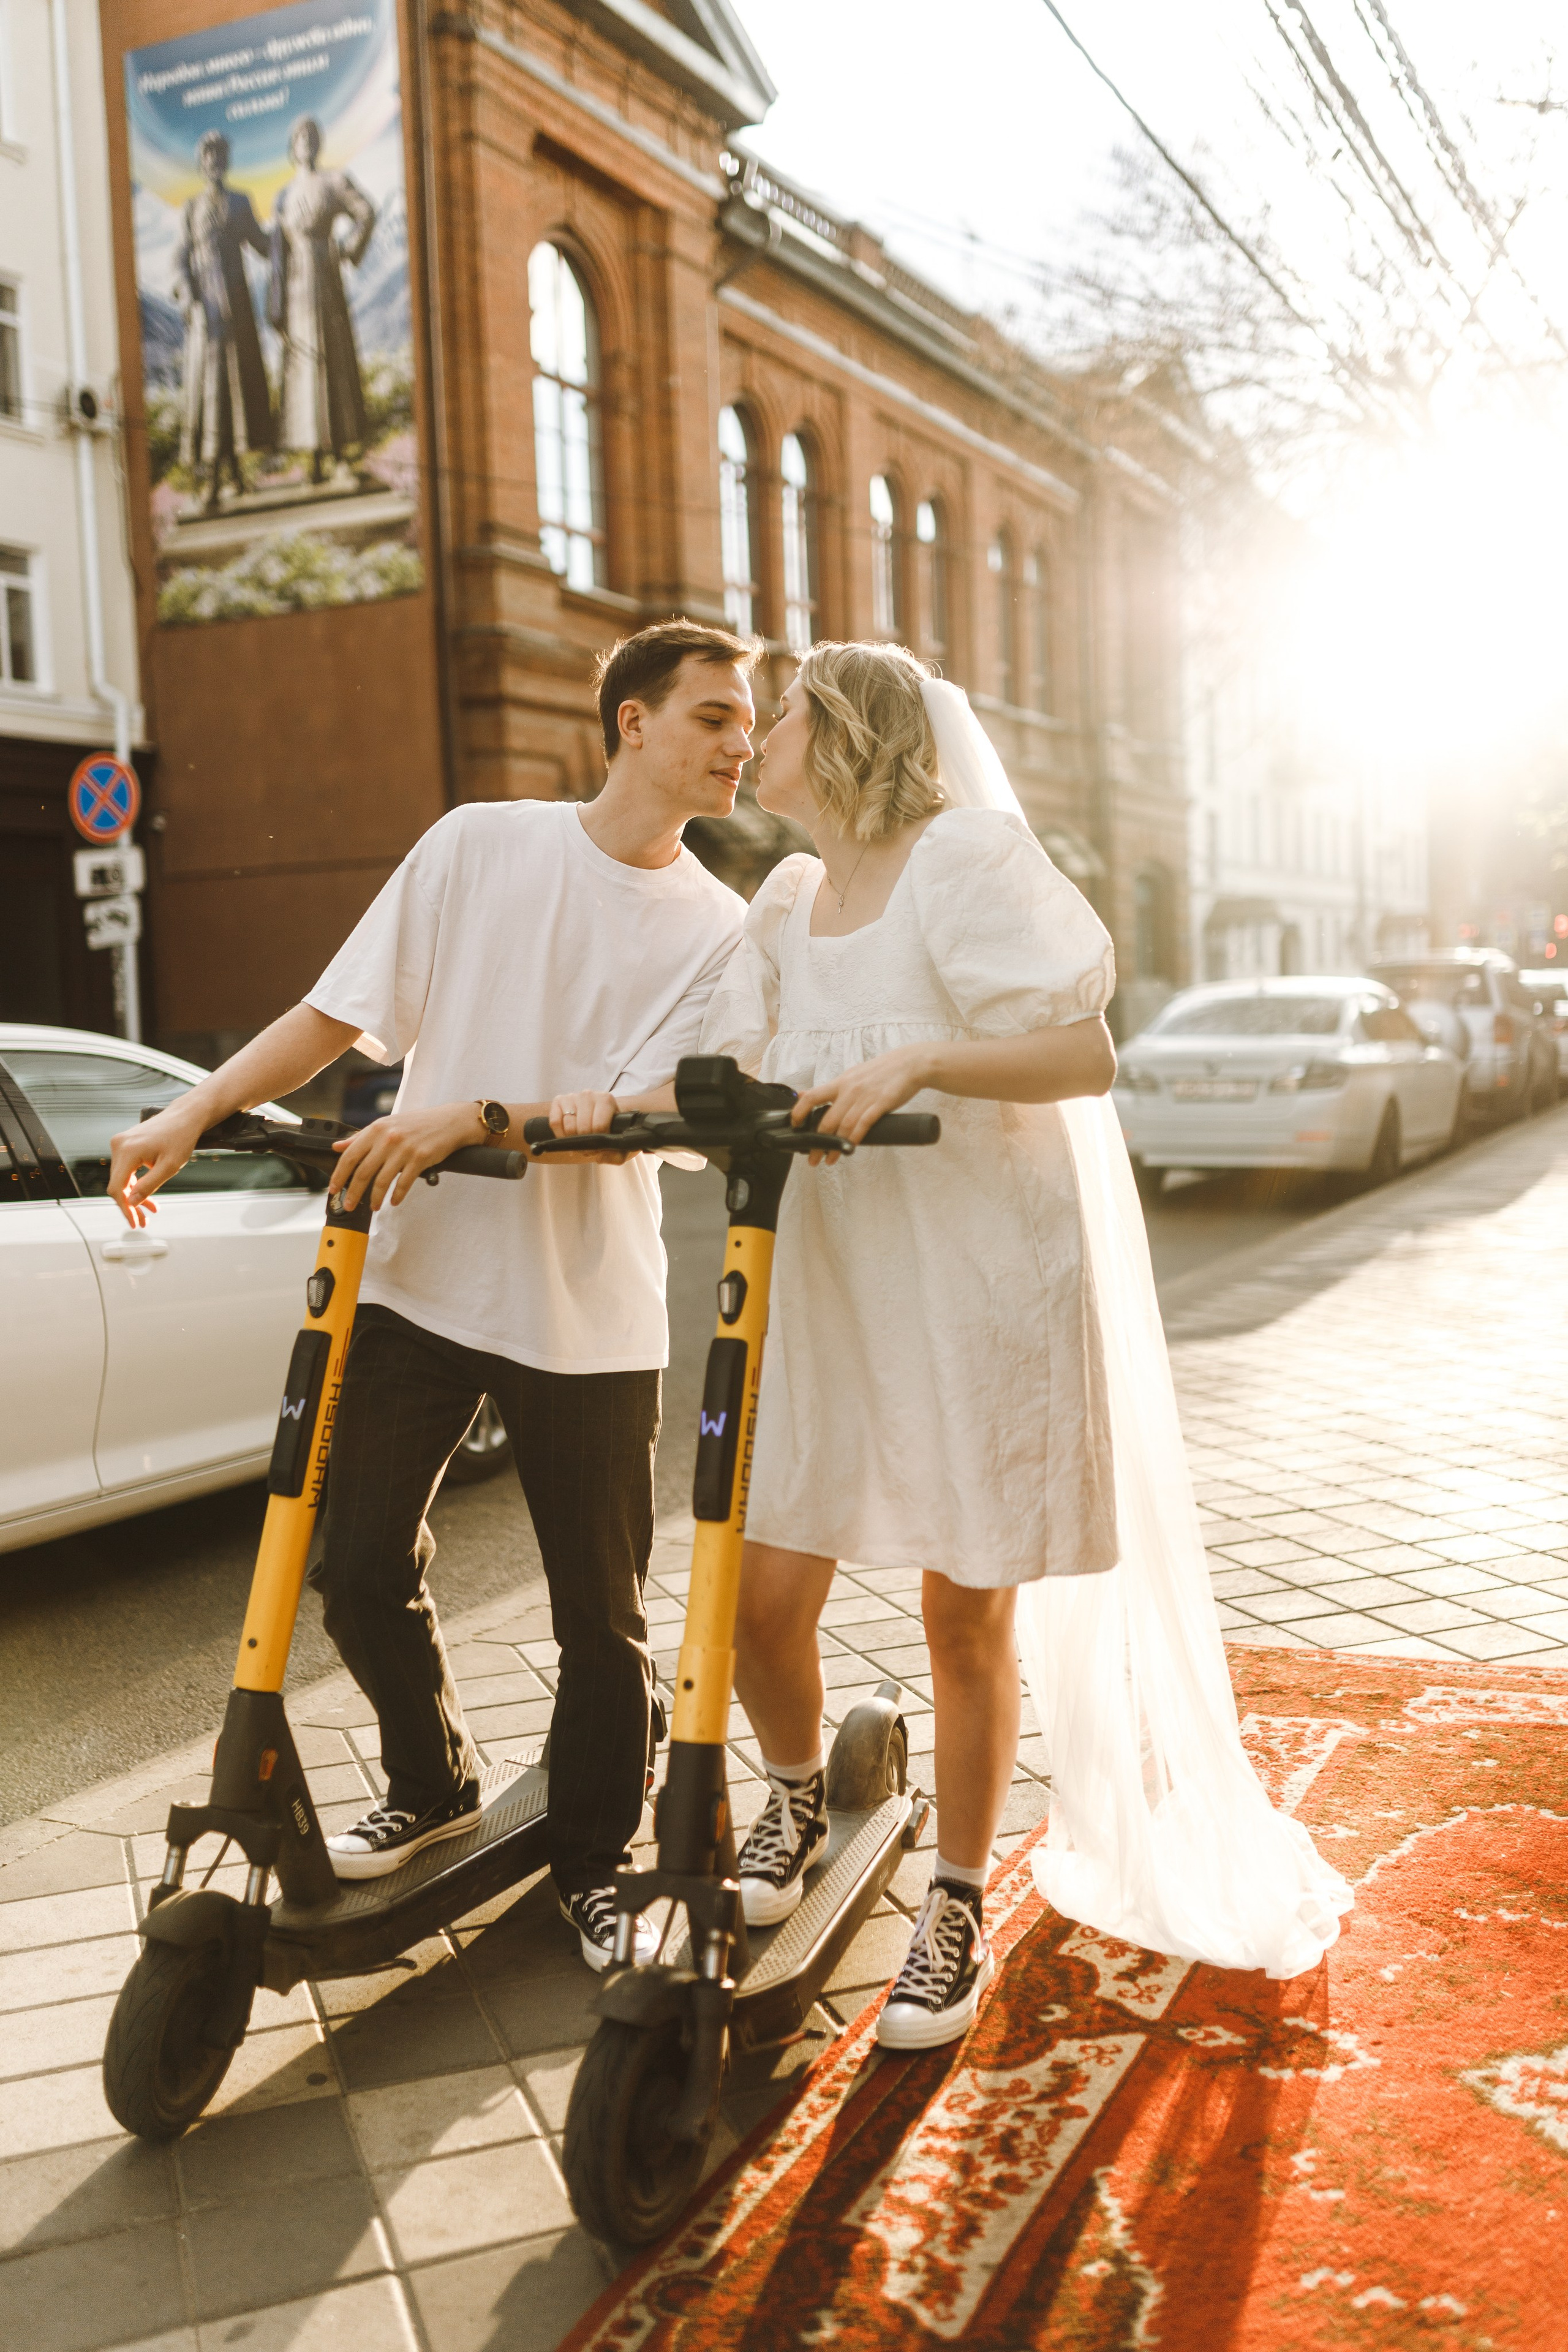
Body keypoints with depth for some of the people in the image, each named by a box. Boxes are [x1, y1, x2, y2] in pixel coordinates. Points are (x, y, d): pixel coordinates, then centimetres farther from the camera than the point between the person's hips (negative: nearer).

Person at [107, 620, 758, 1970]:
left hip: (590, 1313, -1)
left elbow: (639, 1114, -11)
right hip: (416, 1275, 1)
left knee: (602, 1612, 6)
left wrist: (475, 1120, -25)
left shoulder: (718, 930, 1)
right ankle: (434, 1785, 34)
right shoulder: (478, 845, 2)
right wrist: (191, 1116, -7)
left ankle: (594, 1864, 28)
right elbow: (337, 1013, 3)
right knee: (360, 1566, 7)